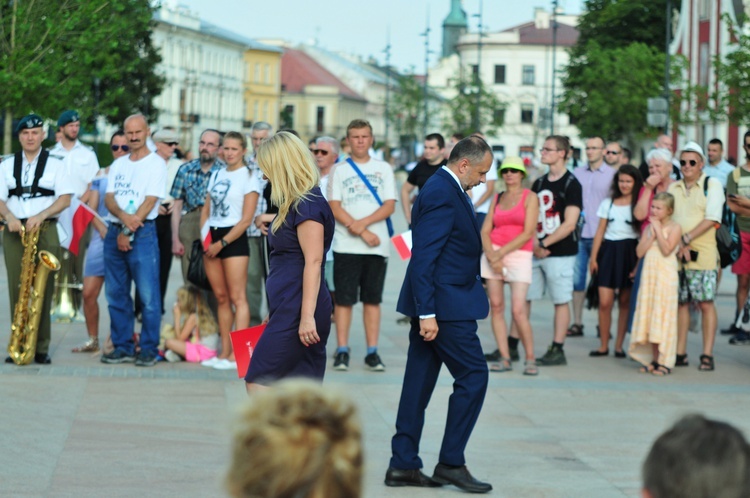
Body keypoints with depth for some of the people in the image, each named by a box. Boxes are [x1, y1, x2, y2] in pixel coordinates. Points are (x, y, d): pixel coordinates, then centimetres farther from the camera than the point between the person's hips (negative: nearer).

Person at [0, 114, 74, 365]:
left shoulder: (55, 164, 7)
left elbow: (65, 198, -2)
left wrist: (41, 216, -16)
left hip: (45, 231, -2)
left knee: (44, 290, -6)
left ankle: (42, 348, -4)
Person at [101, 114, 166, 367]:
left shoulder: (156, 164, -1)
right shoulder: (118, 165, 16)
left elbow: (150, 202, -9)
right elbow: (109, 198, 7)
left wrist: (128, 232, -14)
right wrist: (123, 216, -16)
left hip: (142, 233, -6)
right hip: (114, 232, 6)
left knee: (148, 296, -6)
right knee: (116, 294, 7)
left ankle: (149, 349, -2)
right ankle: (122, 347, 14)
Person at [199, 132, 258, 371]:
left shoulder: (248, 177, -4)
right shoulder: (216, 175, 15)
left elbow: (246, 219, -9)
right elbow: (206, 210, 18)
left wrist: (222, 243, -12)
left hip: (234, 239, -6)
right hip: (212, 239, 6)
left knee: (237, 297, -9)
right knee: (221, 297, 7)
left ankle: (237, 354, -12)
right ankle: (224, 352, 9)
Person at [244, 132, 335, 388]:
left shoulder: (308, 206, -13)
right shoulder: (295, 204, 17)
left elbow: (313, 263, -19)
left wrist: (307, 316, -23)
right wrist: (274, 311, 24)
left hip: (297, 311, -10)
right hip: (288, 309, 10)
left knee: (258, 383, -9)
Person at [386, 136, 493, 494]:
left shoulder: (445, 190, 14)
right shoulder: (441, 195, -17)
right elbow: (423, 258, -22)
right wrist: (427, 313, -24)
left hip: (434, 305, 10)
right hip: (444, 304, -10)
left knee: (419, 383, 10)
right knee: (473, 375, -5)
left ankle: (403, 465, 14)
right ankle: (451, 462, 0)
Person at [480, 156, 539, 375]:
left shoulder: (529, 197, 0)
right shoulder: (496, 199, 14)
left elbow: (528, 233, -8)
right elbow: (485, 231, 8)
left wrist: (501, 252, -11)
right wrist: (491, 254, -9)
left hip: (519, 254, -4)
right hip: (493, 254, 5)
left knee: (518, 310, -14)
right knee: (496, 307, 0)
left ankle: (530, 359, -5)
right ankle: (504, 358, 4)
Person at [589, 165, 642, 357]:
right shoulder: (607, 203, 12)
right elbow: (600, 232, 12)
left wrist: (640, 261, -13)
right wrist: (593, 257, 6)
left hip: (629, 253, -2)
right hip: (609, 250, 2)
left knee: (625, 302, 4)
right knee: (604, 302, -6)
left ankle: (619, 345, 11)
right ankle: (604, 345, 2)